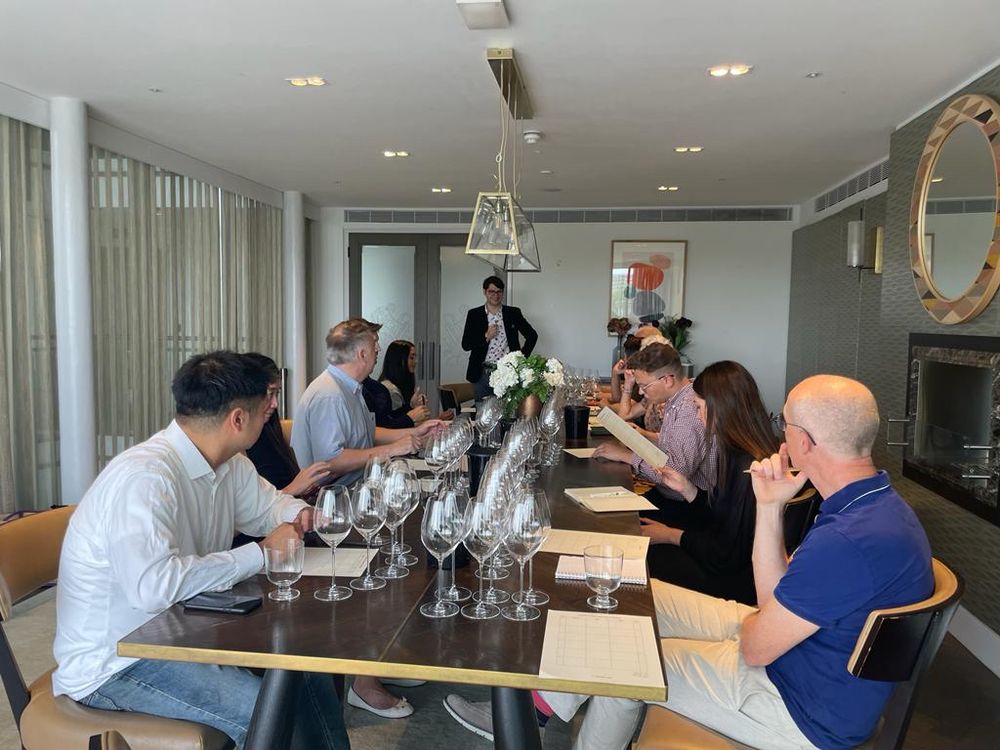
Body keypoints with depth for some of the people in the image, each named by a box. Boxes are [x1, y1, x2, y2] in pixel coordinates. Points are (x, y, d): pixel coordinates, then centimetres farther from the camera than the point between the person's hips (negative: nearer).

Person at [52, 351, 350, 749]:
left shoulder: (231, 464, 0)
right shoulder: (145, 476, -28)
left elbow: (267, 504, 19)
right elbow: (154, 586, -39)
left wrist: (300, 514, -5)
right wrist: (261, 552, -27)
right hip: (111, 663, -9)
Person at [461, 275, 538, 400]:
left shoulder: (513, 313, 6)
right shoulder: (474, 314, 4)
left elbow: (532, 335, 11)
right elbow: (465, 345, 1)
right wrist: (486, 337, -13)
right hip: (483, 373, 0)